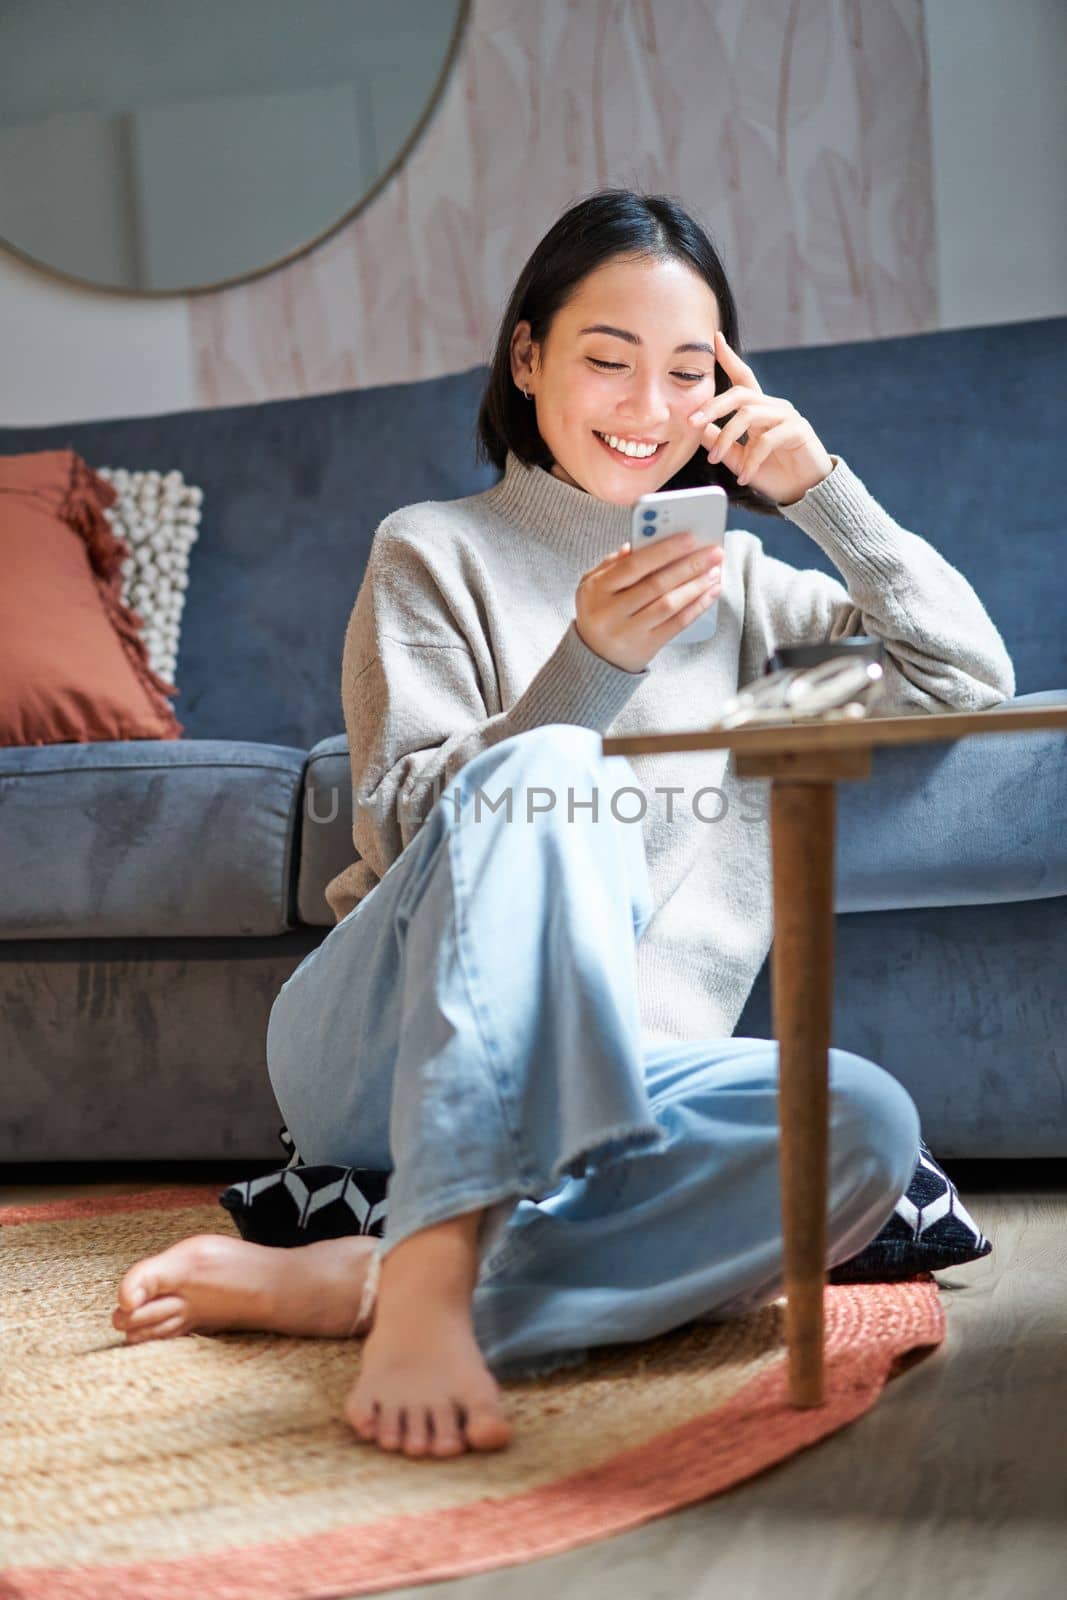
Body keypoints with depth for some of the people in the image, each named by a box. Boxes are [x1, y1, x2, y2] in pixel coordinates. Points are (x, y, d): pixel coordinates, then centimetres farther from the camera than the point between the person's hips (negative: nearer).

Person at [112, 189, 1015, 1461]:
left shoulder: (735, 582, 22)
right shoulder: (432, 552, 9)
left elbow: (972, 679, 16)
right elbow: (408, 829, -3)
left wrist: (822, 488, 7)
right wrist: (590, 664, -18)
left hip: (610, 1067, 4)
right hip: (381, 1055, -3)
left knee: (866, 1124, -30)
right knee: (549, 773, -34)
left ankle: (338, 1285, -33)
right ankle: (426, 1278, -45)